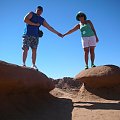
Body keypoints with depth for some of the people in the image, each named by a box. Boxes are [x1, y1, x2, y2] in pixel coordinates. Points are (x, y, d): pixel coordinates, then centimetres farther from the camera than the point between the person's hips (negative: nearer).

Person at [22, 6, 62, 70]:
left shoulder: (42, 20, 18)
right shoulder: (31, 14, 8)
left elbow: (49, 27, 19)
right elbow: (25, 20, -9)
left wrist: (57, 33, 17)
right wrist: (35, 24, -8)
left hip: (35, 36, 3)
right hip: (27, 35, -3)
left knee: (34, 50, -6)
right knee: (25, 49, -10)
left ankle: (33, 65, -4)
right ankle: (23, 64, -7)